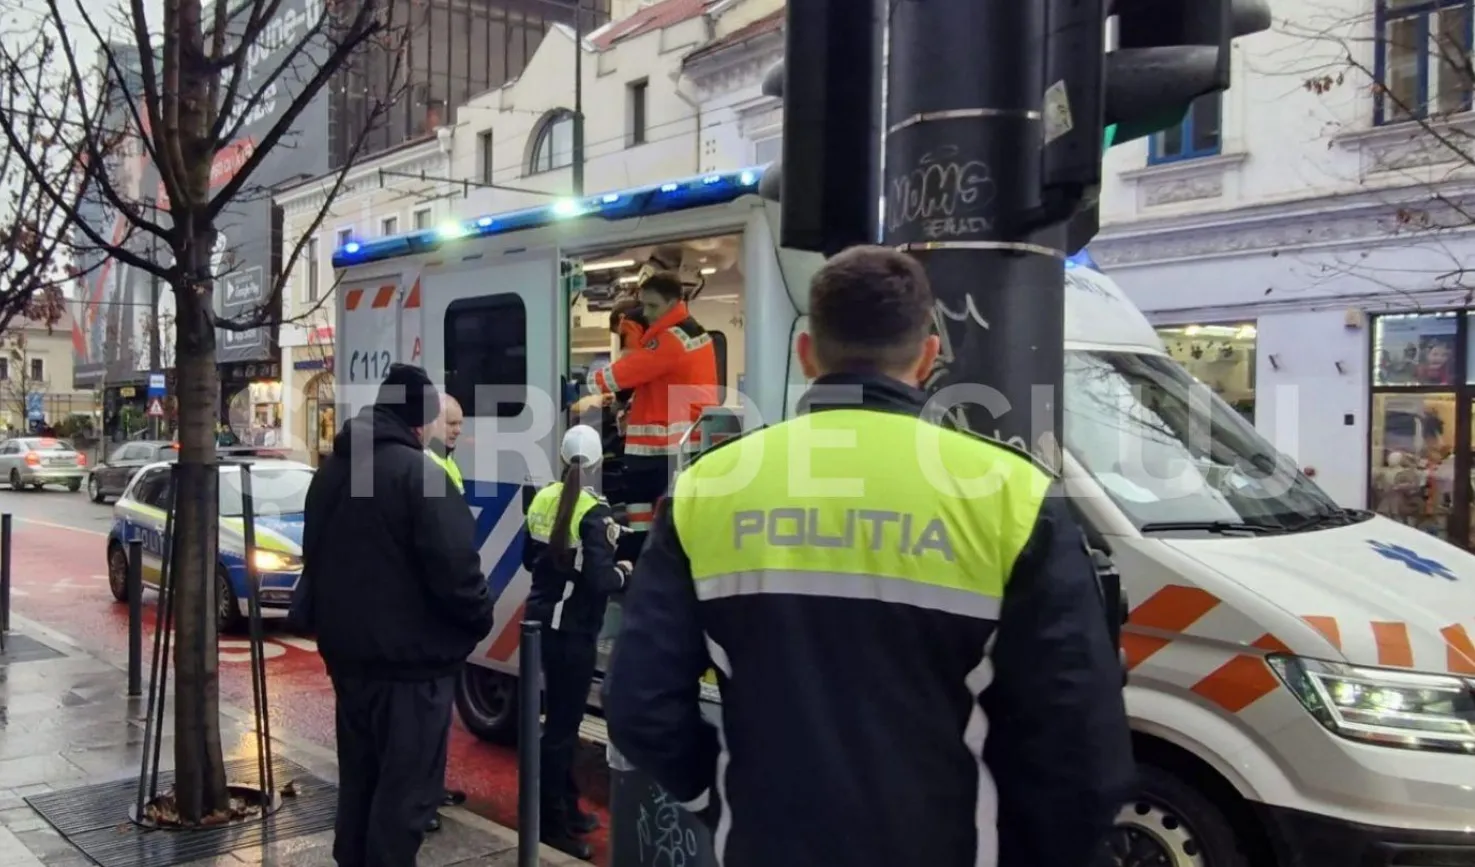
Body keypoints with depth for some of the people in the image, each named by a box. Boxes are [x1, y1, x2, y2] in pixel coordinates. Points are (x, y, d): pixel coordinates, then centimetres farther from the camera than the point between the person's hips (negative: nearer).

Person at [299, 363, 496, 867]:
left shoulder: (330, 471, 10)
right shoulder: (418, 472, -18)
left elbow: (315, 557, 19)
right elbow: (453, 567, -22)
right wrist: (481, 618, -6)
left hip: (346, 650, 9)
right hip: (411, 657, -9)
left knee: (358, 778, 20)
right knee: (406, 788, 0)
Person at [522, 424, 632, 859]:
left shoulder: (543, 500, 4)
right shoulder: (593, 512, -18)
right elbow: (598, 579, -22)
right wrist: (622, 572, -4)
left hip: (543, 620, 8)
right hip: (573, 629, -8)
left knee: (562, 716, 19)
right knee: (563, 723, 1)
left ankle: (568, 808, 30)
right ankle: (552, 821, 10)